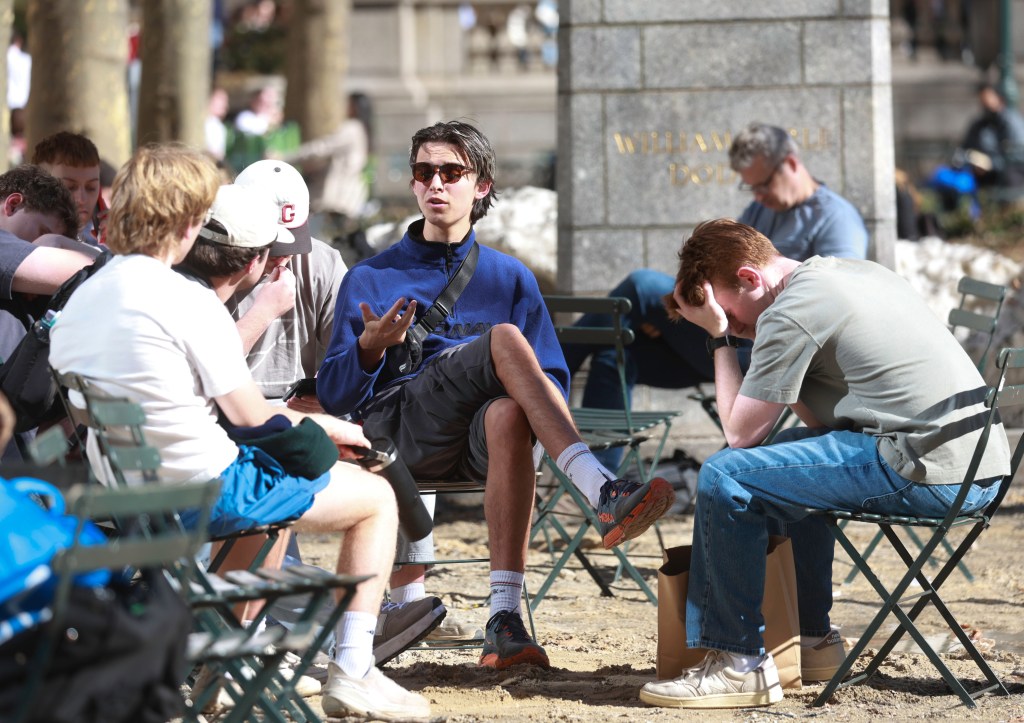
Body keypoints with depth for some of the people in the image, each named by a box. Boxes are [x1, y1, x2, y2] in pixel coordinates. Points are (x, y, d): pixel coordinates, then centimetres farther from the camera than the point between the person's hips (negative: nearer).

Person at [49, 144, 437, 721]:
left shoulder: (83, 296, 4)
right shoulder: (190, 301, -18)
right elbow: (249, 414, -13)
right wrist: (324, 424, 7)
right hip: (200, 489, -8)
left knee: (266, 480, 37)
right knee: (376, 497, 8)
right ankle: (353, 673, 3)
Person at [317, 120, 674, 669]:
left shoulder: (509, 278, 25)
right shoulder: (370, 279, 20)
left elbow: (554, 382, 18)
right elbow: (333, 396, 11)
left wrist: (525, 403, -6)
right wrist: (372, 346, -9)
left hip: (476, 439, 2)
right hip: (397, 427, -2)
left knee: (507, 415, -39)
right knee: (504, 337, -29)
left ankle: (504, 619, -47)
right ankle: (601, 490, -46)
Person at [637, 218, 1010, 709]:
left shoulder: (790, 313, -9)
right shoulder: (858, 272, 20)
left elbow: (741, 433, -3)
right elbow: (823, 419, 23)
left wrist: (720, 337, 6)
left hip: (927, 474, -10)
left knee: (725, 478, -8)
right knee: (791, 455, 32)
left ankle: (738, 663, -3)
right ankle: (812, 640, 36)